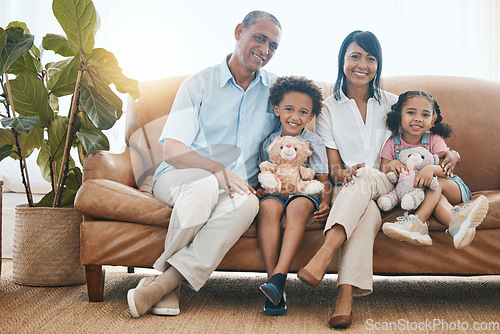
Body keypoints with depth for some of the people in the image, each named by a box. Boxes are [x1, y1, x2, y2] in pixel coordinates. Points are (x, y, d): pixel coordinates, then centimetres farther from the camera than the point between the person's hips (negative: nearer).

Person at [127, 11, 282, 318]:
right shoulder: (199, 85, 3)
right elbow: (173, 151, -7)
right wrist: (217, 169, -26)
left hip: (239, 187, 2)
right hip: (178, 178, -2)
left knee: (248, 203, -35)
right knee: (206, 185, -39)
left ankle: (164, 281, -33)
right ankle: (171, 285, -24)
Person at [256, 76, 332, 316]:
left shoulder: (313, 143, 7)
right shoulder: (268, 143, 14)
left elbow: (322, 180, 4)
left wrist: (325, 203, -14)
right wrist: (260, 189, -3)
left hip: (305, 191, -2)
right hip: (275, 192, 2)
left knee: (297, 206, -39)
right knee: (268, 207, -36)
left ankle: (279, 277, -47)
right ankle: (274, 289, -41)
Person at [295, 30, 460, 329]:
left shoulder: (392, 103, 15)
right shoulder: (328, 108, 10)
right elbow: (332, 165, 3)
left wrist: (451, 153, -4)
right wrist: (341, 173, -23)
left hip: (386, 186, 1)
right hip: (349, 191, 0)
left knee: (366, 175, -37)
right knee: (366, 211, -38)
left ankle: (322, 258, -51)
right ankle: (346, 296, -53)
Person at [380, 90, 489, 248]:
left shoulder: (434, 140, -5)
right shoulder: (392, 144, -1)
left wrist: (431, 169, -43)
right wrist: (391, 165, -31)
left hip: (454, 189, 1)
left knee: (437, 182, -33)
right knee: (438, 199, -34)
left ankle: (417, 222, -46)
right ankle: (456, 222, -62)